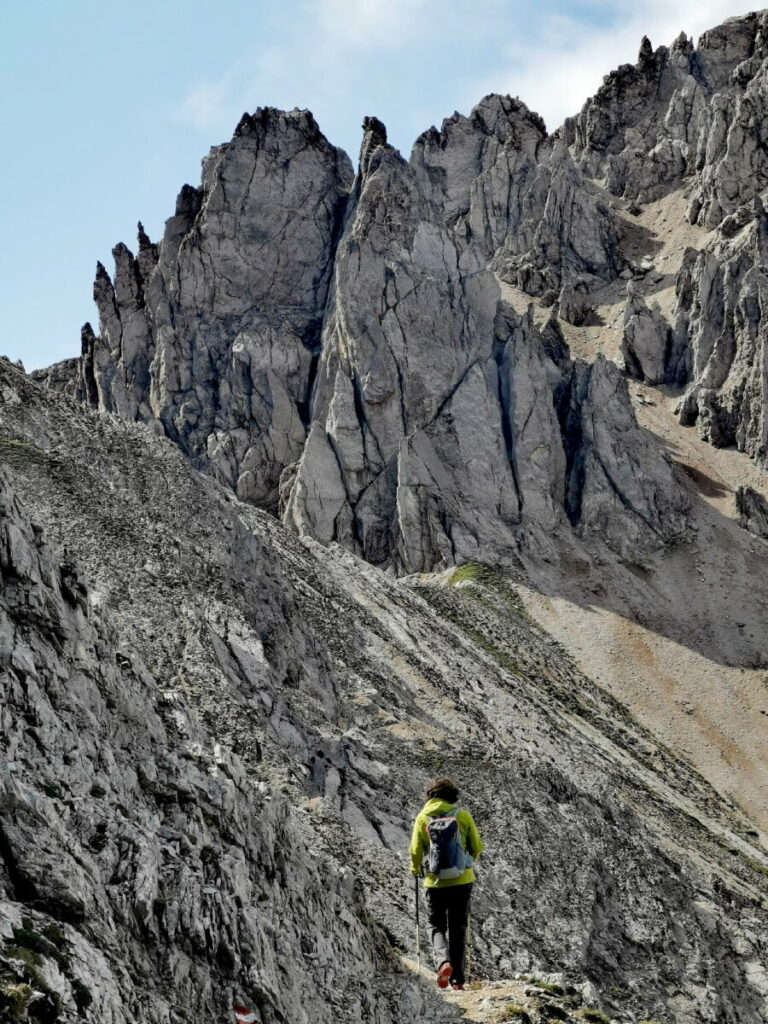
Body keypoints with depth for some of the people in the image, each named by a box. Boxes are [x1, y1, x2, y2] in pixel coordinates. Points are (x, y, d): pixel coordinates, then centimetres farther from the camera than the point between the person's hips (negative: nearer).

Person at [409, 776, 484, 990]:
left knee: (435, 925, 14)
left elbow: (416, 851, -4)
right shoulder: (463, 815, -3)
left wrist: (415, 869, 17)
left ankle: (443, 961, -13)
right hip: (462, 880, 1)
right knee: (458, 929, 12)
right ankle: (457, 979, 10)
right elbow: (477, 847, 3)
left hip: (435, 882, -1)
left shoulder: (422, 817, -3)